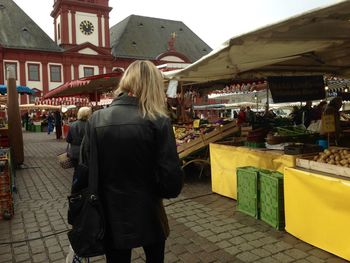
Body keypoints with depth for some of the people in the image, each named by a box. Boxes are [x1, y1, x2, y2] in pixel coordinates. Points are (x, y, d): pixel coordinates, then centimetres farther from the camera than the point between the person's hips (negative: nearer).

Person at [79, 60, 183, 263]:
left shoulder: (96, 120, -8)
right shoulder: (159, 122, -16)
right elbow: (172, 182, -19)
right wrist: (154, 189, 3)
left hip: (111, 218, 2)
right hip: (148, 217, -1)